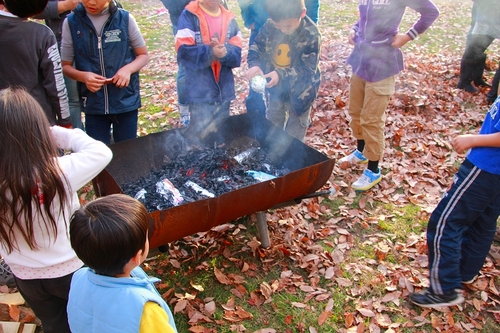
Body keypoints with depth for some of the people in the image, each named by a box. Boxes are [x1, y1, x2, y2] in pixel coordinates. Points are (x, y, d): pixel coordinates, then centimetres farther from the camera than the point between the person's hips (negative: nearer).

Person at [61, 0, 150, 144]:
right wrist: (83, 76, -17)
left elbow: (144, 55, 4)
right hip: (93, 105, 1)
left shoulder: (125, 18, -5)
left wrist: (128, 69, -16)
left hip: (126, 101, 0)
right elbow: (65, 65, 3)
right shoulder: (71, 22, -3)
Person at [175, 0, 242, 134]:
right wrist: (210, 52, -25)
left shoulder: (229, 19, 8)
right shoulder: (189, 15, -4)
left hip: (224, 91, 4)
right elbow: (184, 52, -13)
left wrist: (225, 52, -19)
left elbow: (237, 54, 2)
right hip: (200, 92, -4)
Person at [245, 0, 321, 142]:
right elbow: (256, 48, -6)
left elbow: (308, 69, -25)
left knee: (294, 138, 14)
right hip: (276, 89, 4)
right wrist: (255, 65, -29)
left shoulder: (311, 35, -25)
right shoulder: (270, 26, -16)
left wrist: (281, 75, -40)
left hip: (298, 93, -4)